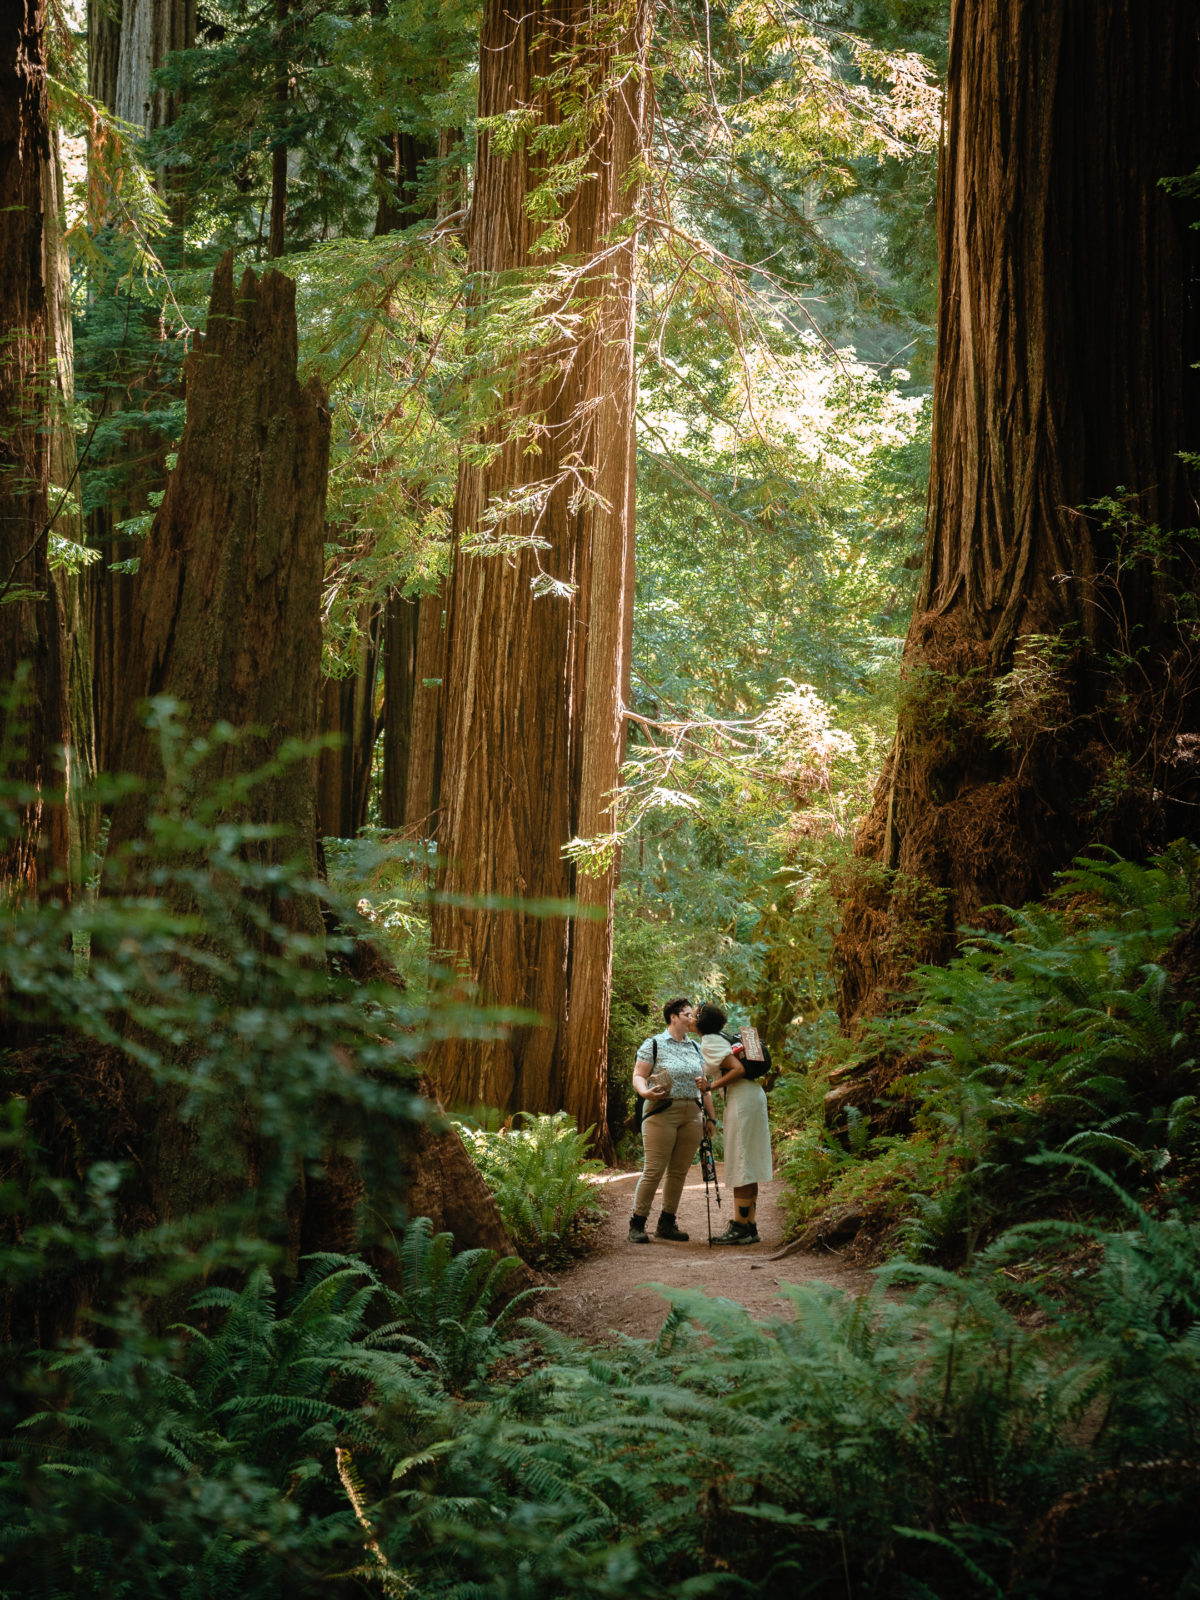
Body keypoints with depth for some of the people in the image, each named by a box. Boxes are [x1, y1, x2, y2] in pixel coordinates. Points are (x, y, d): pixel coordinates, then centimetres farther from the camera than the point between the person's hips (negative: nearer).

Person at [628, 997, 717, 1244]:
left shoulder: (695, 1048, 18)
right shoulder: (653, 1045, 1)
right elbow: (638, 1075, -3)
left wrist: (710, 1116, 15)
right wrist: (645, 1092, -25)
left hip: (691, 1115, 6)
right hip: (662, 1113, -6)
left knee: (679, 1171, 5)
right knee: (654, 1170, -9)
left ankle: (666, 1224, 13)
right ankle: (637, 1225, -4)